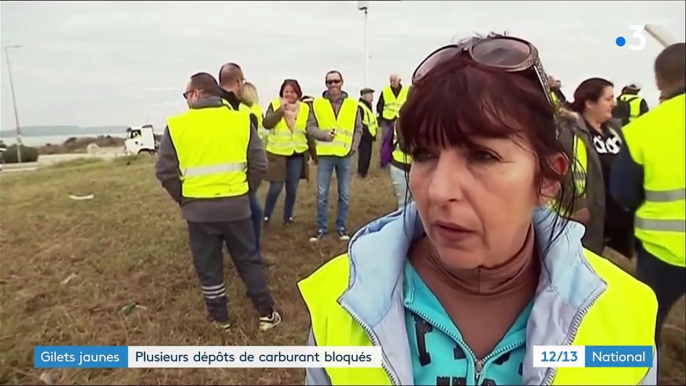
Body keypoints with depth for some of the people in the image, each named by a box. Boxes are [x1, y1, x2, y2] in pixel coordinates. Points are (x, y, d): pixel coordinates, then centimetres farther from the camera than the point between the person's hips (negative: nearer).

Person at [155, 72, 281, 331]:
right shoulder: (241, 120, 0)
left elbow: (165, 171, -1)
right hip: (236, 205, 2)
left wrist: (183, 199, 12)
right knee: (248, 260, 15)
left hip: (199, 208, -1)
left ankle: (220, 318, 27)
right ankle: (266, 313, 22)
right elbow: (259, 164, 0)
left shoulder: (177, 125, -4)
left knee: (208, 265, 15)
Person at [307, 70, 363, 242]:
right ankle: (321, 227, 16)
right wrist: (323, 134, -18)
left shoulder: (353, 104, 4)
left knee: (344, 194, 9)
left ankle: (341, 226, 22)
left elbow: (358, 129, 7)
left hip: (345, 155, 1)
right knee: (322, 193, 4)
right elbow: (310, 127, 0)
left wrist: (353, 147, -5)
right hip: (325, 155, -1)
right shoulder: (317, 104, 1)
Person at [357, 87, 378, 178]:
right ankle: (362, 173, 1)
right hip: (364, 136, -10)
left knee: (368, 154, 16)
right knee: (364, 155, -7)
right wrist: (366, 132, -22)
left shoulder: (368, 106, 17)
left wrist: (372, 133, 18)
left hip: (369, 135, 10)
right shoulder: (360, 107, -17)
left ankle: (364, 171, 26)